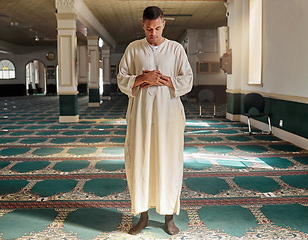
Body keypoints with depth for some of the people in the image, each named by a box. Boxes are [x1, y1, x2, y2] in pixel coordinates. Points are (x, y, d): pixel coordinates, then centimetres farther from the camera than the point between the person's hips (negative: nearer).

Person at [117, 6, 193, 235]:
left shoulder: (176, 49, 6)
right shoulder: (133, 49, 8)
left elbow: (187, 81, 2)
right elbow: (122, 80, 4)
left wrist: (161, 80, -10)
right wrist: (143, 78, -13)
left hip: (168, 114, -1)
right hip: (141, 113, 1)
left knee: (169, 163, 2)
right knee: (139, 162, 2)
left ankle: (169, 216, 17)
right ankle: (143, 215, 18)